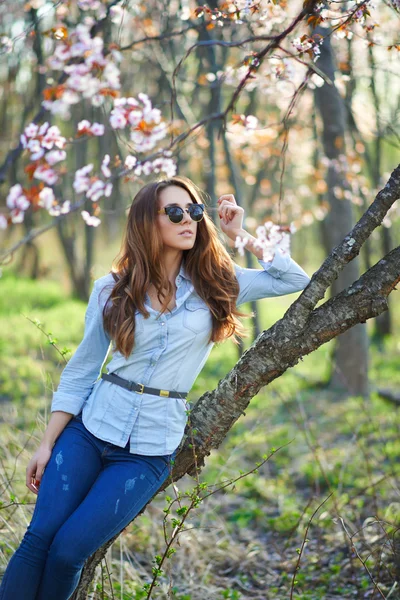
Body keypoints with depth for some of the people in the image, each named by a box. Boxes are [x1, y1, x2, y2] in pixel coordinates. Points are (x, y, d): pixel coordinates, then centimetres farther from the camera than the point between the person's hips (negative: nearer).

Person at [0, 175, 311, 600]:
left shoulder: (217, 283, 2)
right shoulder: (113, 290, 1)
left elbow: (296, 280, 2)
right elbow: (81, 372, 6)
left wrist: (242, 235, -2)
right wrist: (47, 445, 4)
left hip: (150, 451, -1)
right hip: (90, 428, 1)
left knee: (68, 551, -12)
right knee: (37, 540, -11)